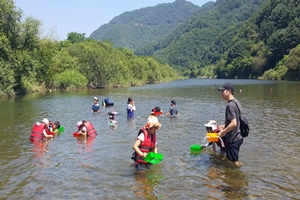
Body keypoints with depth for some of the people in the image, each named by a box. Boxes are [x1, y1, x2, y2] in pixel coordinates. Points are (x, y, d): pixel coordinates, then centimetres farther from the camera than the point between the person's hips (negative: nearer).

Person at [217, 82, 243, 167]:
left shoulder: (230, 105, -22)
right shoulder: (236, 102, 8)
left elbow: (233, 123, -28)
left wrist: (223, 132, -17)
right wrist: (225, 126, 15)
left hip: (233, 139, -10)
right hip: (238, 137, 10)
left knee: (234, 162, 3)